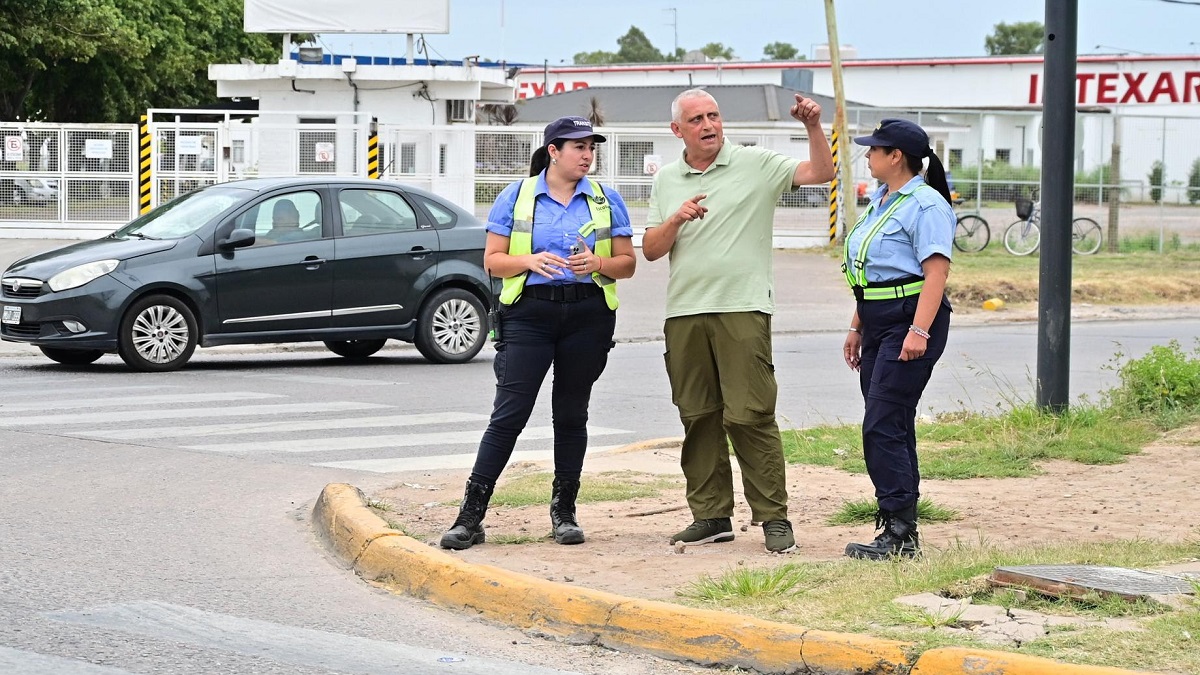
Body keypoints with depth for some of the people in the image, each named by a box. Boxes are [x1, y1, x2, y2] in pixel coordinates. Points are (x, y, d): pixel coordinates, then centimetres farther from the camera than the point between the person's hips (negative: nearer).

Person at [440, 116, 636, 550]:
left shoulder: (606, 201, 10)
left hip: (588, 315, 2)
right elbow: (493, 260, 3)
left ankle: (564, 511, 17)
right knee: (509, 413, -8)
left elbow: (627, 263, 9)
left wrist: (598, 263, -12)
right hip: (529, 313, -2)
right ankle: (471, 515, -8)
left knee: (571, 413, 7)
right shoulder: (516, 197, 5)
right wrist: (529, 261, -16)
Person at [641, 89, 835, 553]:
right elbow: (650, 250, 11)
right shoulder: (666, 180, 15)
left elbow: (820, 172, -4)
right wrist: (676, 220, -6)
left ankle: (774, 518, -5)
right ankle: (711, 515, 14)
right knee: (698, 418, 7)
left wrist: (813, 126, -18)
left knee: (750, 416, -9)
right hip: (684, 313, 4)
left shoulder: (755, 165, 3)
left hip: (742, 310, -4)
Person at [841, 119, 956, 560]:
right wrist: (857, 328, 23)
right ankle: (902, 532, 14)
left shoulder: (925, 205, -12)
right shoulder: (880, 201, 18)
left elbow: (937, 270, -19)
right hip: (879, 324, 10)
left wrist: (919, 331, -26)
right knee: (892, 429, 10)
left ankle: (899, 531, -12)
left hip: (910, 322, -10)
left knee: (883, 427, -14)